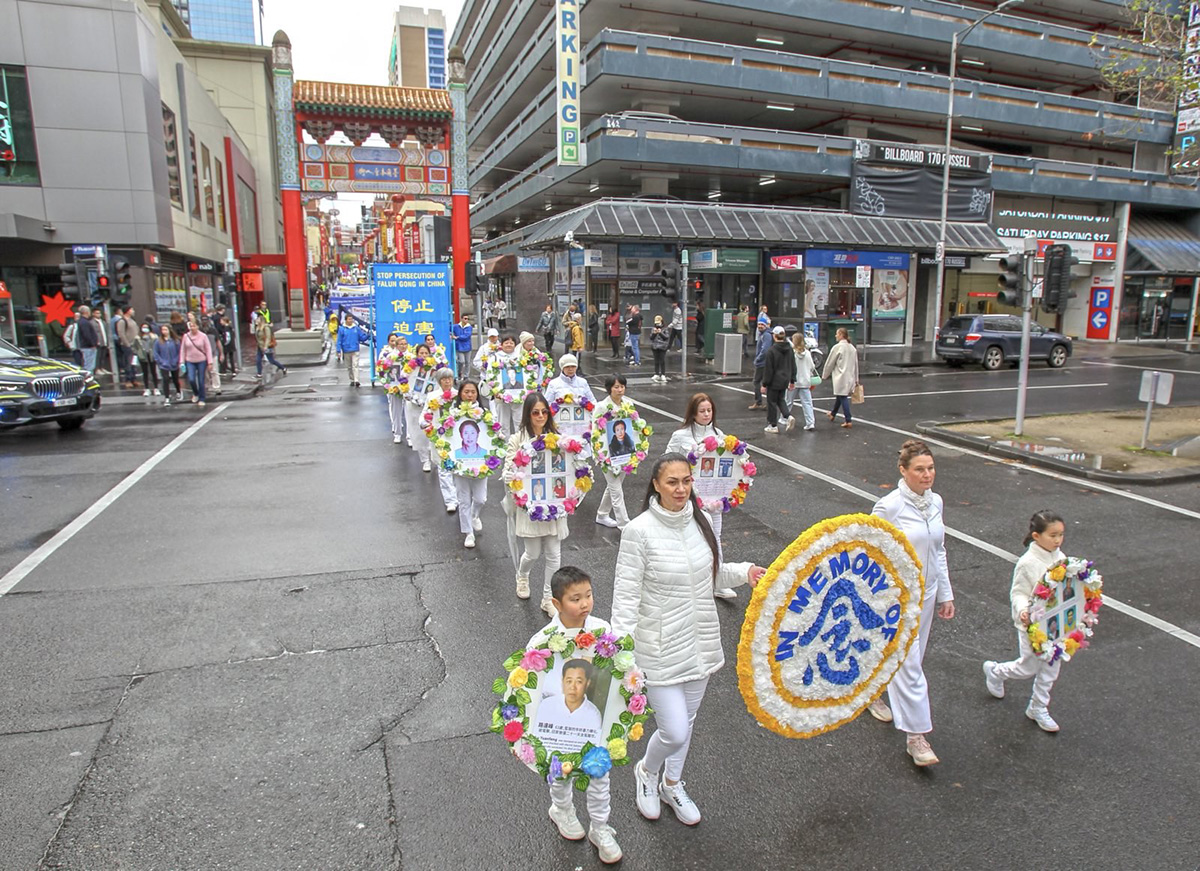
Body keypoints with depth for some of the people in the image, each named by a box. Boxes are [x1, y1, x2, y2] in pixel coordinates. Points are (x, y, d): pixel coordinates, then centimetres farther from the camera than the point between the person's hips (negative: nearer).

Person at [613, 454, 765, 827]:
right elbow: (626, 595, -16)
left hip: (702, 640, 6)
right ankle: (646, 772, 33)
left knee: (686, 720, 22)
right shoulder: (639, 531, -20)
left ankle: (672, 786, 48)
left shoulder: (701, 521, -2)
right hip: (661, 646, -6)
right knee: (675, 732, -2)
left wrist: (744, 571, -7)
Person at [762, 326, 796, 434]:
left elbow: (768, 369, -15)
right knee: (780, 400, 21)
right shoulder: (789, 349, 3)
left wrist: (764, 383, -7)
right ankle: (788, 417, -1)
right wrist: (792, 381, 17)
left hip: (774, 381, -6)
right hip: (785, 380, 6)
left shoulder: (771, 350, -17)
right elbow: (793, 366, 9)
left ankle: (773, 425, 11)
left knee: (772, 402, 6)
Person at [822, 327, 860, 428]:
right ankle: (833, 414, 40)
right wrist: (856, 379, 20)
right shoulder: (852, 348, 9)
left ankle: (848, 421, -8)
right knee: (839, 395, 22)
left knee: (843, 397, -5)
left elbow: (830, 363, -6)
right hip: (850, 377, 8)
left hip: (841, 377, -7)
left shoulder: (838, 347, -12)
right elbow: (856, 364, 14)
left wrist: (824, 375, 7)